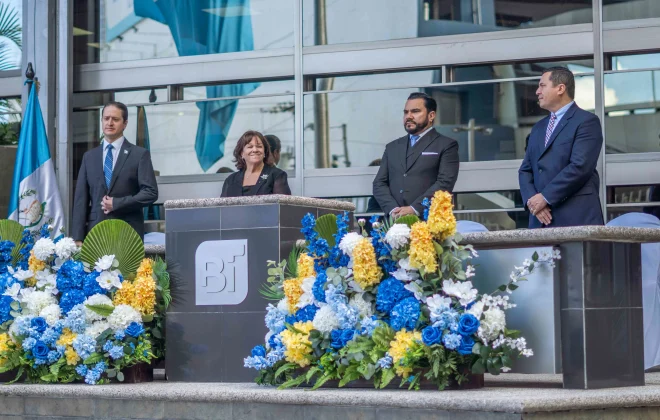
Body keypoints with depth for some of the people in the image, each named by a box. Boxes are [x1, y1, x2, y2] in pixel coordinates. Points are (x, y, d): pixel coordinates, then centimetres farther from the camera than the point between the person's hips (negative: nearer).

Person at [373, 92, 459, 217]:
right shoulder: (392, 147, 21)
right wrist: (393, 209, -5)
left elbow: (445, 183, -6)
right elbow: (379, 183, 14)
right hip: (395, 222, 3)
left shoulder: (447, 145, 6)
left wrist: (414, 209, -15)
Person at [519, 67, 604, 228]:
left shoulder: (586, 121, -2)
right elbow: (525, 170, 17)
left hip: (576, 217, -6)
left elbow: (579, 167, -13)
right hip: (541, 219, 7)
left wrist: (545, 197, -13)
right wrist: (532, 200, -3)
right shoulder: (538, 128, 23)